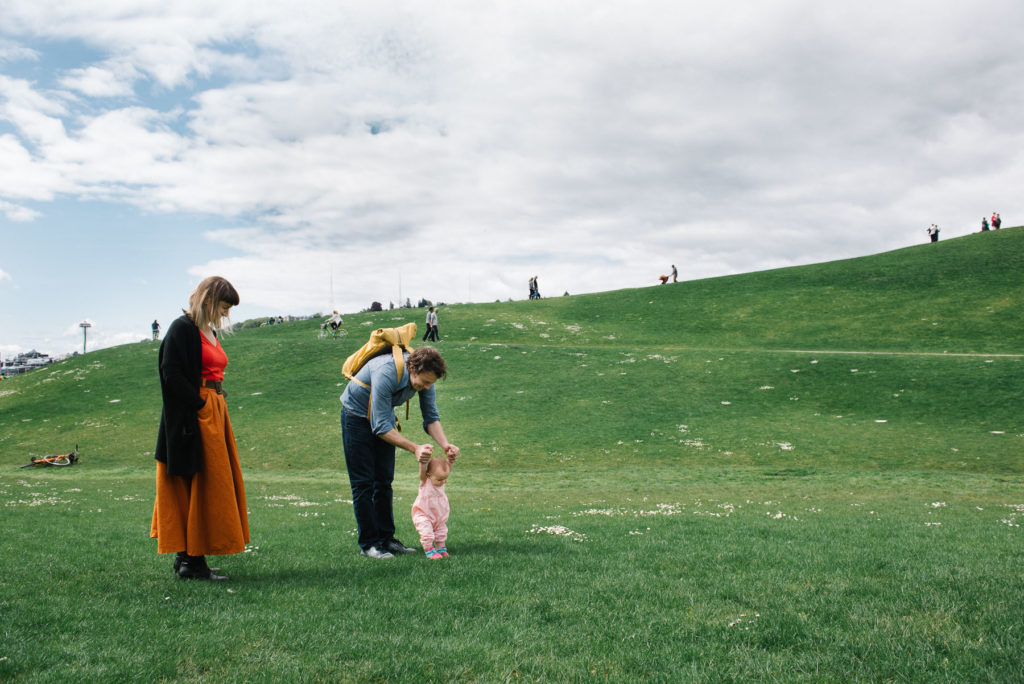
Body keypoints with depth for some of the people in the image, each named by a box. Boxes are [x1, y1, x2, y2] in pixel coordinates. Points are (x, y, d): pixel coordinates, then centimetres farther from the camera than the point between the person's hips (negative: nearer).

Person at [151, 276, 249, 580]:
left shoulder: (210, 332, 18)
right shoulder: (182, 328, -9)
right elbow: (172, 374, -17)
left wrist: (218, 402, 9)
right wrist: (200, 405, -18)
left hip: (215, 412, 10)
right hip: (193, 415, -10)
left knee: (213, 484, 10)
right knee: (200, 484, -8)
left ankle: (186, 556, 17)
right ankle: (193, 560, -3)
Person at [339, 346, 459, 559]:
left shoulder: (424, 374, -17)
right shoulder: (386, 373, -38)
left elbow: (431, 417, -8)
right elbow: (380, 427, -36)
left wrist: (445, 445, -25)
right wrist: (415, 448, -41)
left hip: (384, 416, 7)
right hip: (357, 416, -7)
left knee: (384, 481, 7)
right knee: (364, 483, -6)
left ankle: (386, 539, 13)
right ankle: (368, 544, 0)